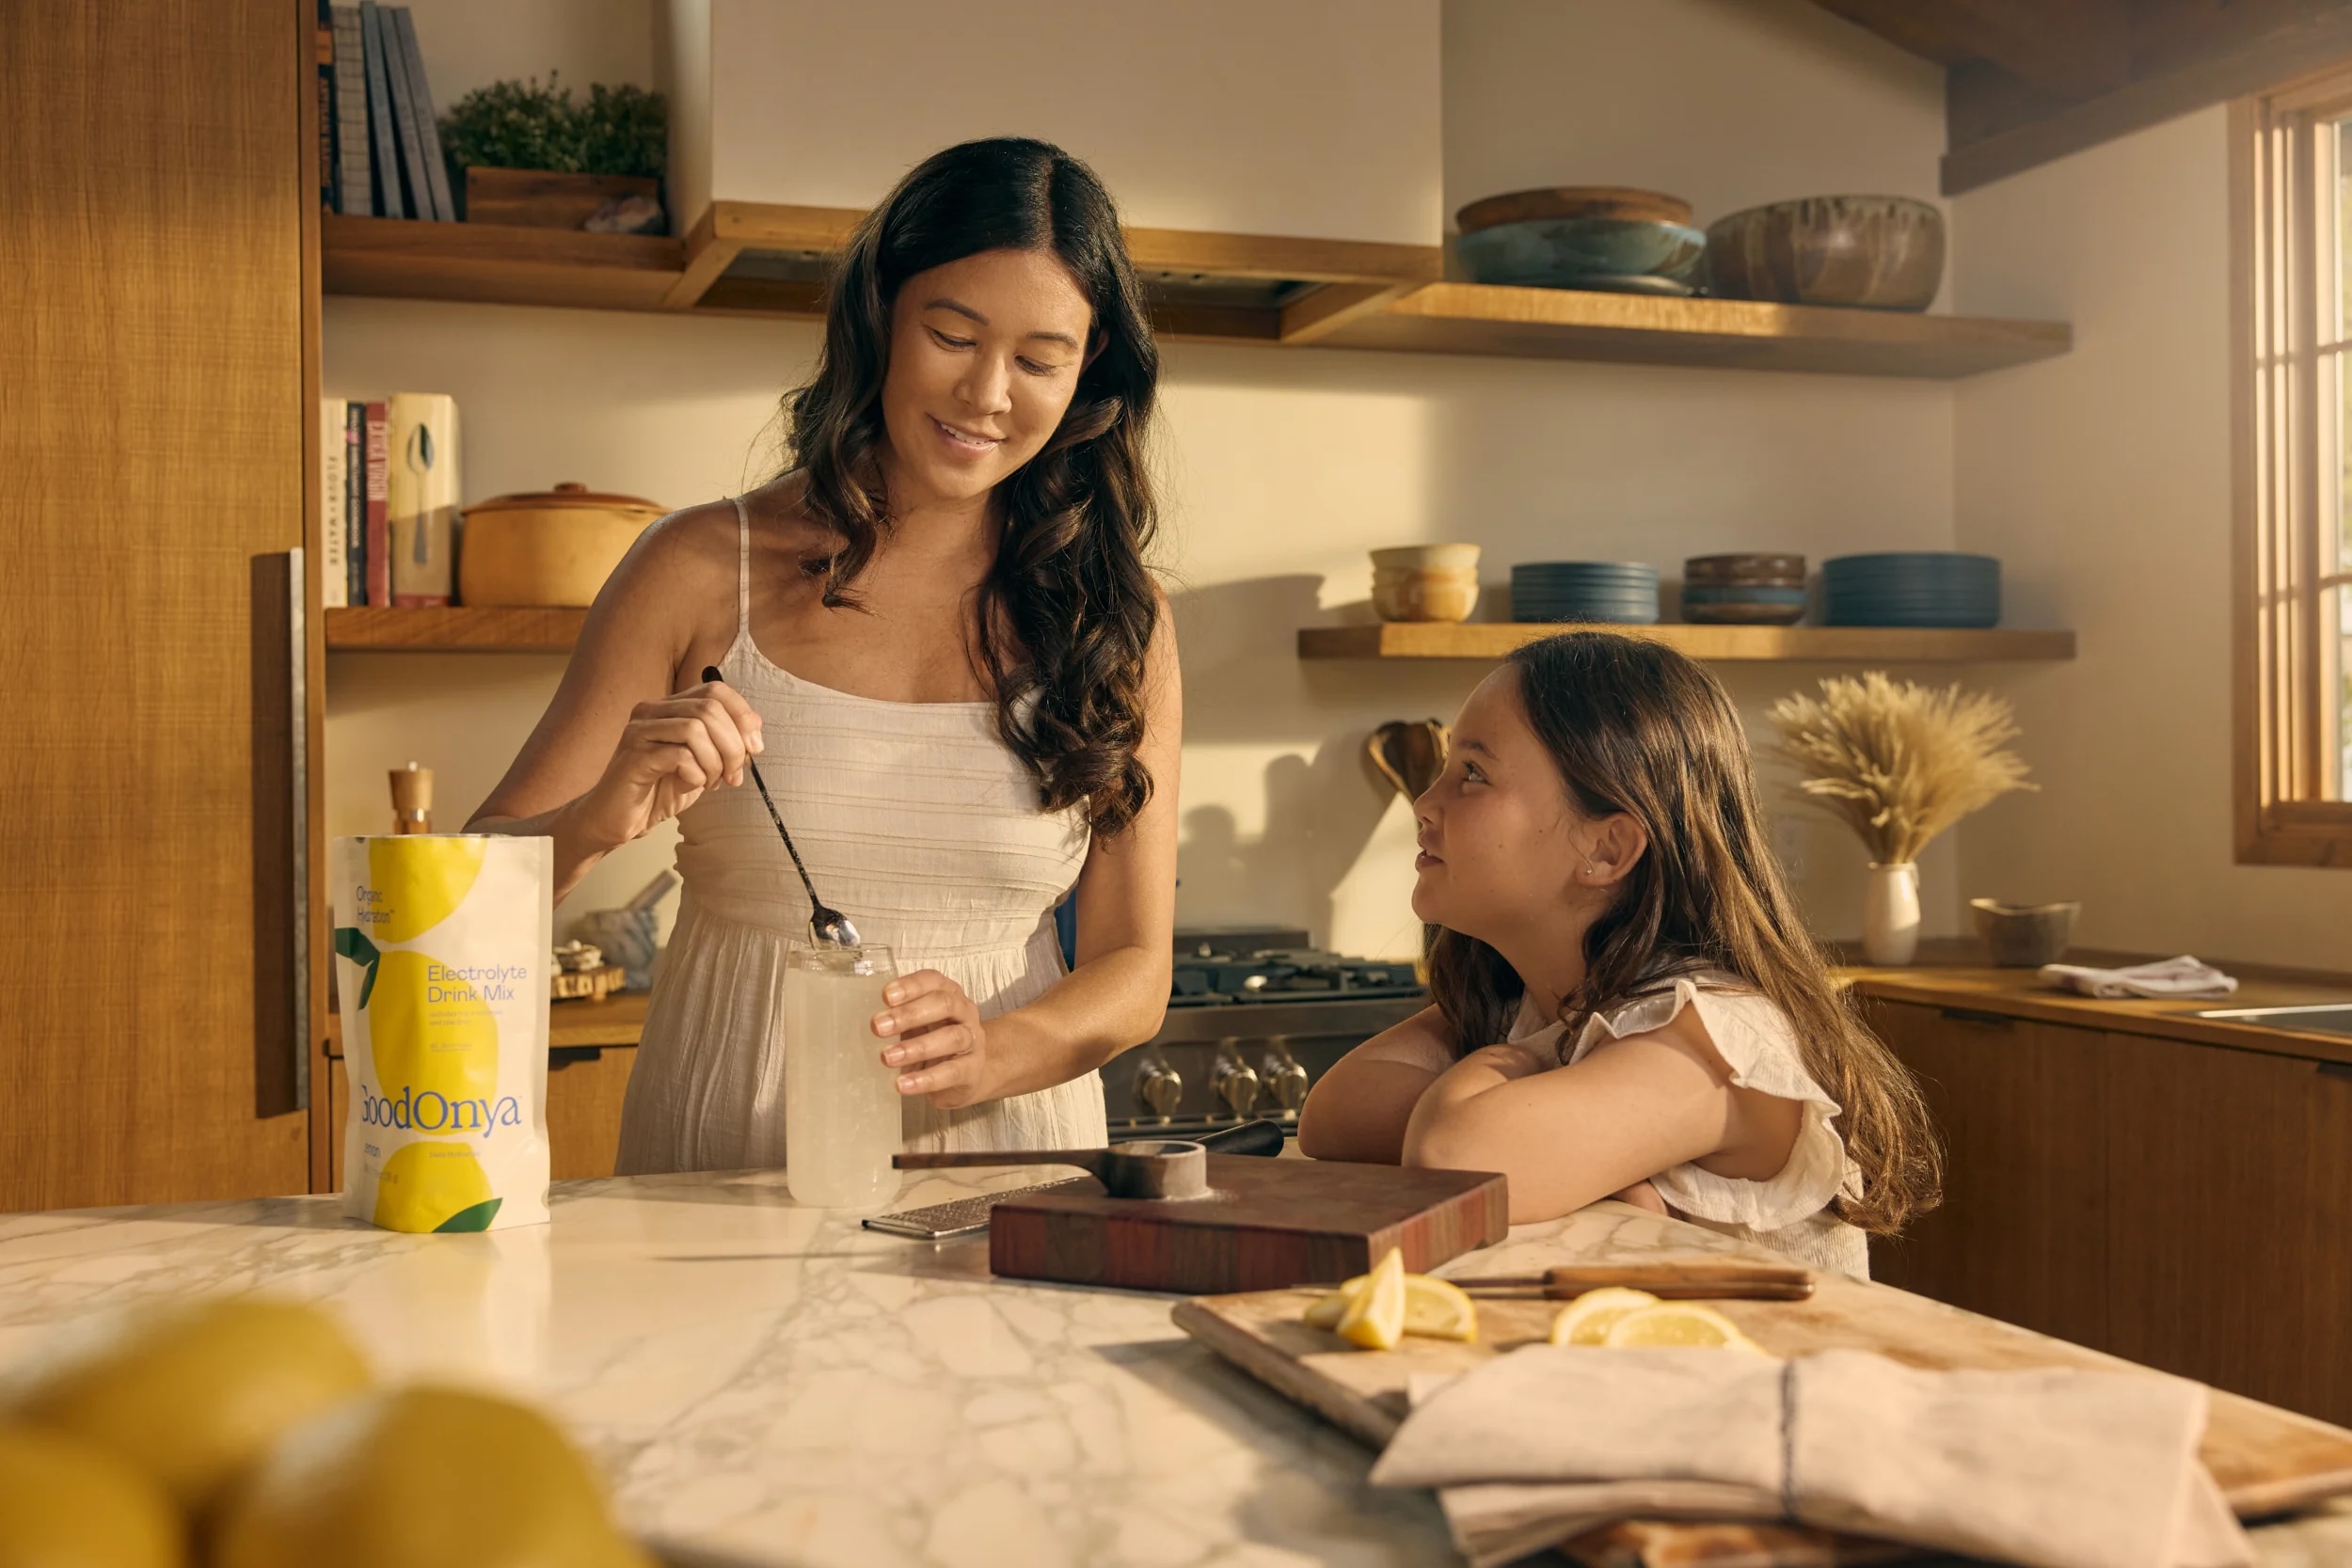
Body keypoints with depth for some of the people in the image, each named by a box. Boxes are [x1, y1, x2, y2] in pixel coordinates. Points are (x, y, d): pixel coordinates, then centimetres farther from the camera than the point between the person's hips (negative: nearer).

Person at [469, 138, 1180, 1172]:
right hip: (729, 1152, 0)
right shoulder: (704, 571, 0)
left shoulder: (1115, 616, 4)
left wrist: (988, 1054, -16)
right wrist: (599, 822, -18)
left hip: (1001, 1153, 1)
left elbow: (1133, 969, 4)